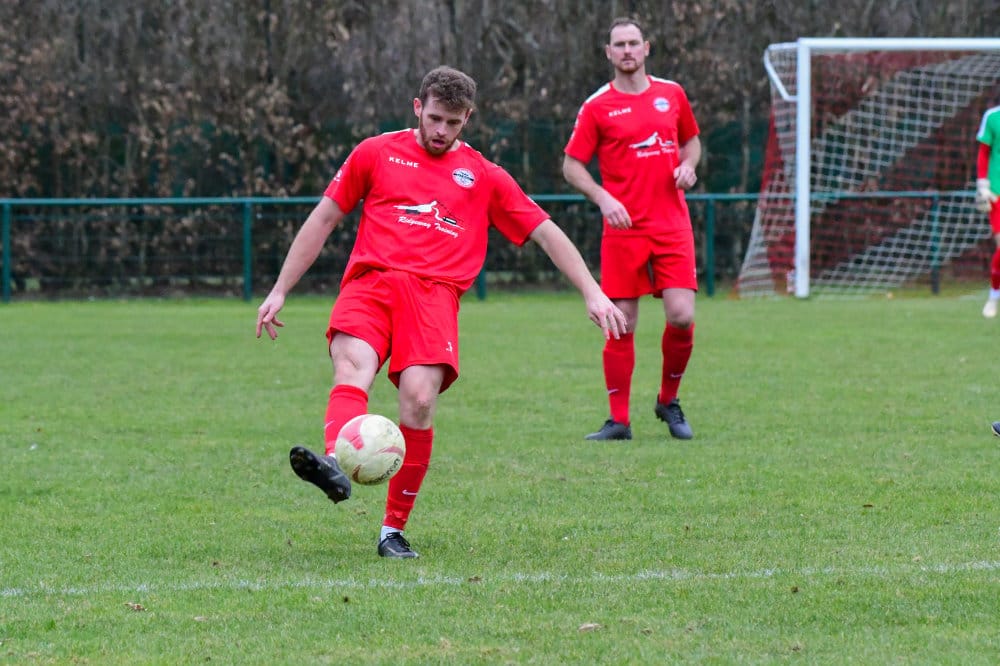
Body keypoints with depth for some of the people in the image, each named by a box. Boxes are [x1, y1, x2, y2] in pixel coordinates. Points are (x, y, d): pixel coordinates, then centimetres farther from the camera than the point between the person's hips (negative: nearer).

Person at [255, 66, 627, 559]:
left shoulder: (484, 176, 19)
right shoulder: (376, 153, 18)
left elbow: (546, 233, 21)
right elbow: (322, 221, 22)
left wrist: (592, 292, 11)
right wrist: (279, 291, 19)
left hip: (434, 292, 0)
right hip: (370, 282, 0)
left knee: (419, 398, -24)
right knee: (352, 365, -32)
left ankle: (393, 530, -12)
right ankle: (334, 466, -61)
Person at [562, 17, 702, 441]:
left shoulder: (672, 95, 9)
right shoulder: (597, 107, 0)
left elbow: (691, 139, 25)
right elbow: (571, 166, 2)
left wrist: (688, 166, 2)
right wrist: (603, 198, -14)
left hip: (672, 226, 2)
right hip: (623, 229, -2)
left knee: (681, 316, -9)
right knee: (621, 324, -2)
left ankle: (668, 401, 15)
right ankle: (619, 420, 7)